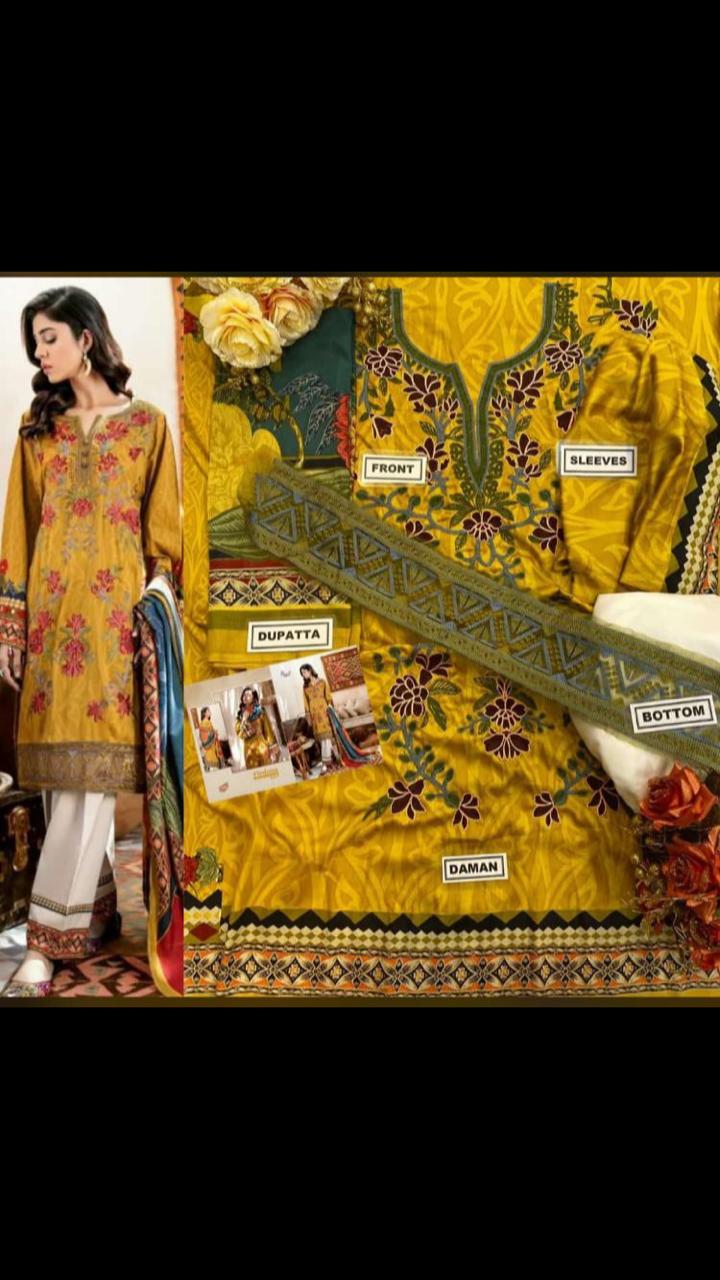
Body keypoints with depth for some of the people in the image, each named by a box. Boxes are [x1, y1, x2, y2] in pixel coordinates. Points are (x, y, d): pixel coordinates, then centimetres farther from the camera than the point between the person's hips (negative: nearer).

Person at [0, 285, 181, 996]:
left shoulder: (146, 424, 7)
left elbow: (162, 533, 5)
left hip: (114, 613, -3)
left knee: (90, 770, -8)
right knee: (64, 774, 4)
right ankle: (94, 916, 17)